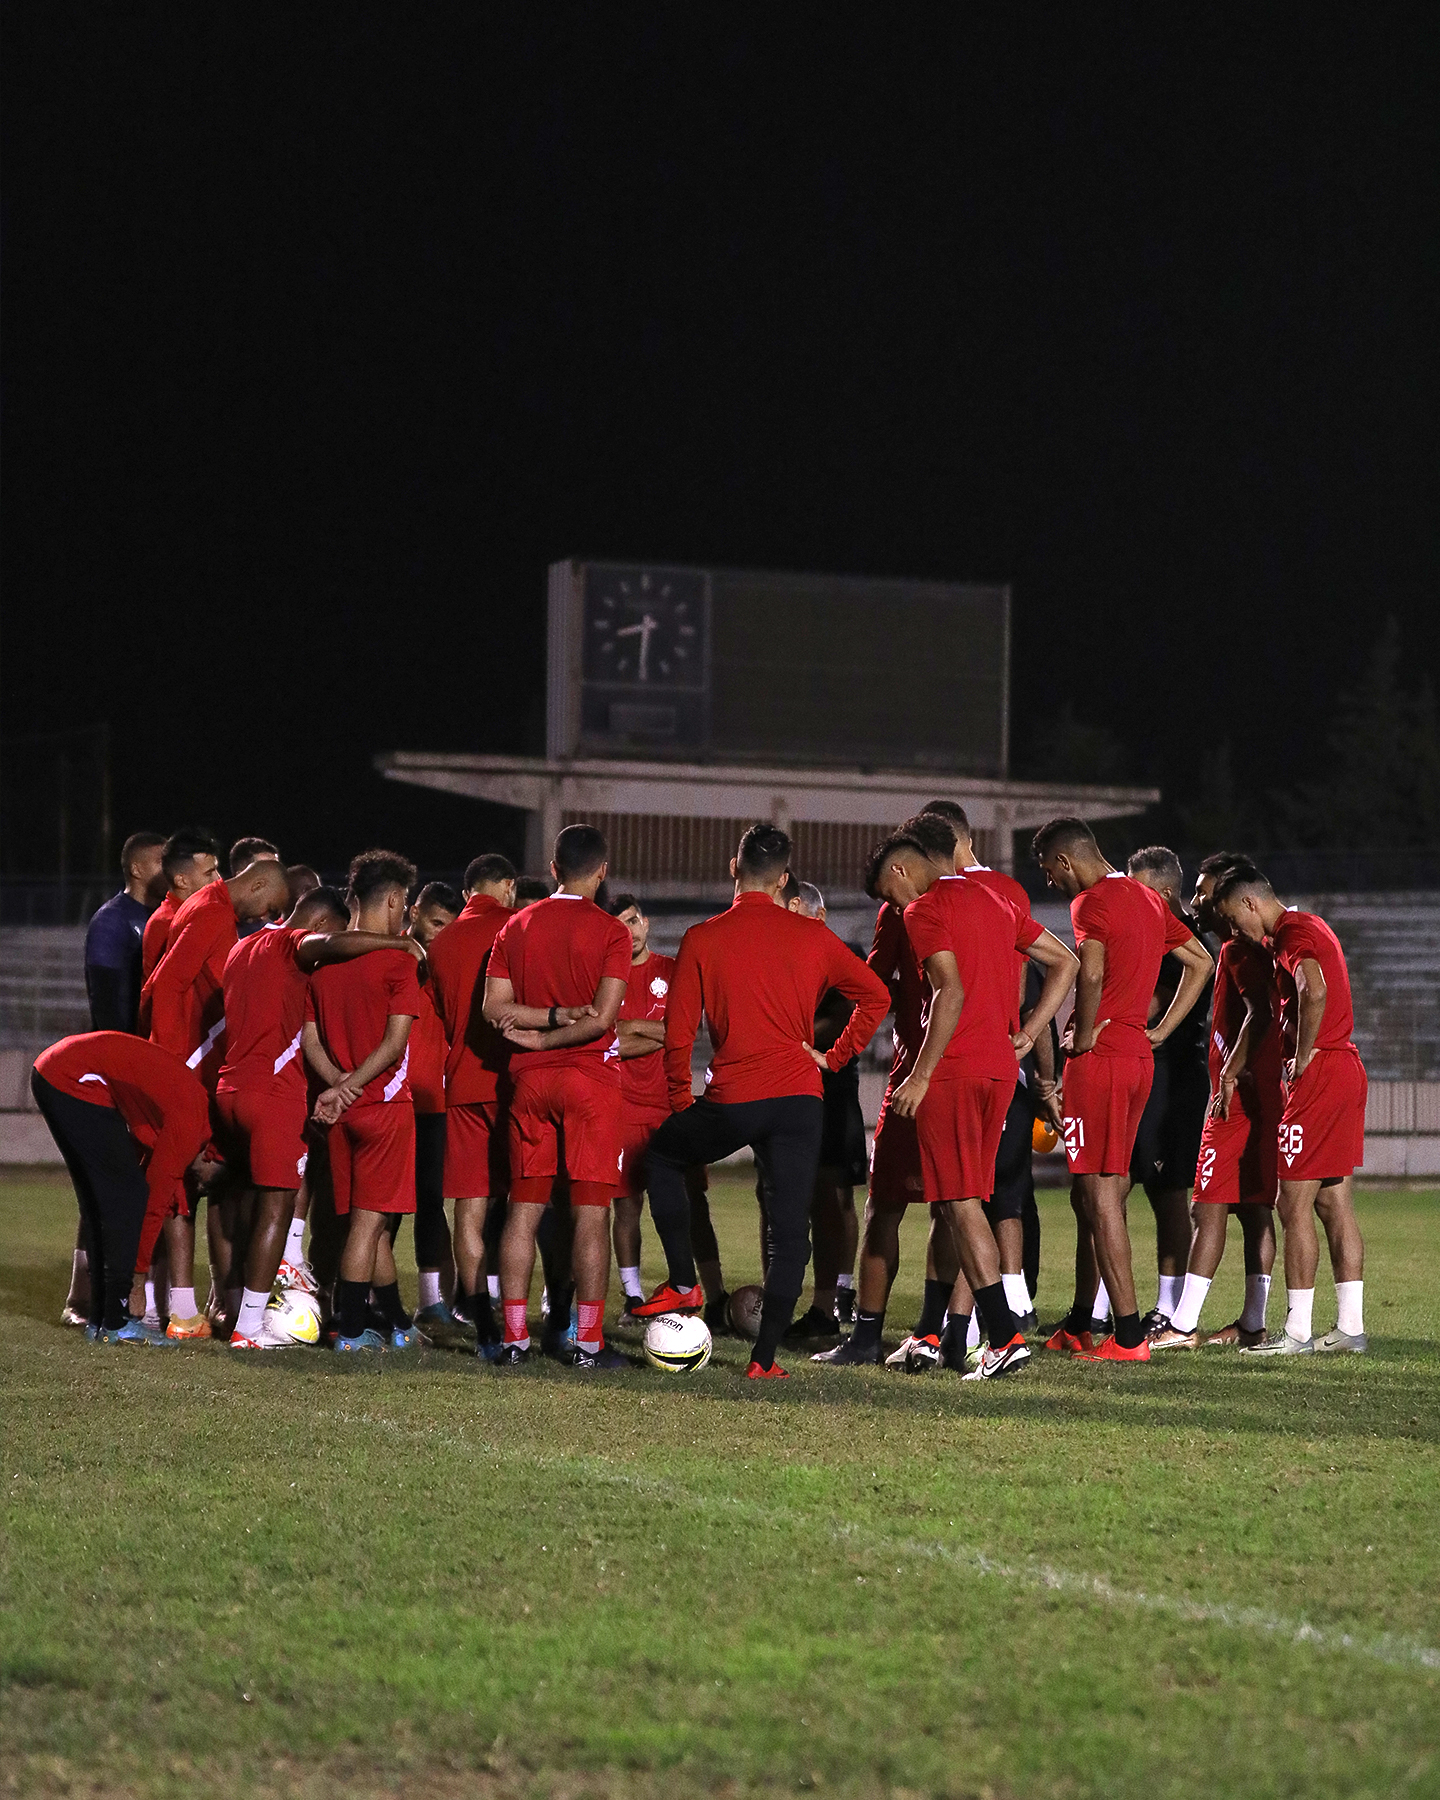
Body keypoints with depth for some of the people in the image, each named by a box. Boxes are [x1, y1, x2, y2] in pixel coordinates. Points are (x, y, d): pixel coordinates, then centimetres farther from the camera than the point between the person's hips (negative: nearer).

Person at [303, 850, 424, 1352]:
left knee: (369, 1220, 12)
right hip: (385, 1103, -6)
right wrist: (350, 1087, -12)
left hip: (342, 1108, 6)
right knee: (370, 1219, -3)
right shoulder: (398, 961, -10)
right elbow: (394, 1042, -16)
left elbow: (309, 1036, 5)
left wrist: (337, 1082, -6)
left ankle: (397, 1324, 20)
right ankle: (352, 1330, -4)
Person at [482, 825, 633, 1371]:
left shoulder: (517, 927, 8)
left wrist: (549, 1015, -5)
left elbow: (494, 1007, 1)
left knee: (524, 1208, 7)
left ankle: (514, 1339, 6)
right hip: (591, 1079, -4)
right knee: (591, 1211, -2)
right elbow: (603, 1017, -14)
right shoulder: (609, 931, -6)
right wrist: (565, 1022, -5)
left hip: (530, 1080, 4)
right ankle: (589, 1342, -3)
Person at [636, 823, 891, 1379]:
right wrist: (835, 1056, 15)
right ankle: (765, 1358, -2)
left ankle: (683, 1283, 20)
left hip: (730, 1102, -1)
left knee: (663, 1155, 27)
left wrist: (681, 1103, 12)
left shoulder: (702, 939, -1)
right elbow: (876, 995, 9)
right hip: (799, 1101, 1)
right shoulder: (811, 936, 5)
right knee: (791, 1231, 4)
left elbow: (678, 1032, 0)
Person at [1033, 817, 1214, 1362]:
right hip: (1139, 1056, 9)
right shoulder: (1147, 900, 16)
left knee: (1100, 1193, -6)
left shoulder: (1091, 903, -11)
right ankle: (1078, 1327, 23)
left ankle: (1129, 1335, -8)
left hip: (1100, 1057, -9)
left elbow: (1090, 974, -29)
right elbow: (1201, 962, 25)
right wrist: (1161, 1029, 19)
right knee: (1093, 1193, 16)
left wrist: (1084, 1036, -16)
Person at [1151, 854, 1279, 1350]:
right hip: (1263, 1097, 10)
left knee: (1211, 1208, -9)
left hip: (1237, 1099, -10)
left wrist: (1230, 1074, -26)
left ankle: (1182, 1326, -10)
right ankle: (1252, 1324, 11)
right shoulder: (1254, 948, 18)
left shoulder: (1238, 950, -13)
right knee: (1254, 1208, 9)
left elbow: (1259, 1013, -26)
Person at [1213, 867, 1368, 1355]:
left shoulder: (1293, 934, -12)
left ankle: (1297, 1332, -6)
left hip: (1319, 1073, -10)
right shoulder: (1311, 927, 20)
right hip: (1347, 1069, 10)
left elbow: (1314, 994, -29)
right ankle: (1350, 1327, 12)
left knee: (1294, 1203, -6)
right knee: (1334, 1201, 11)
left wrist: (1300, 1064, -20)